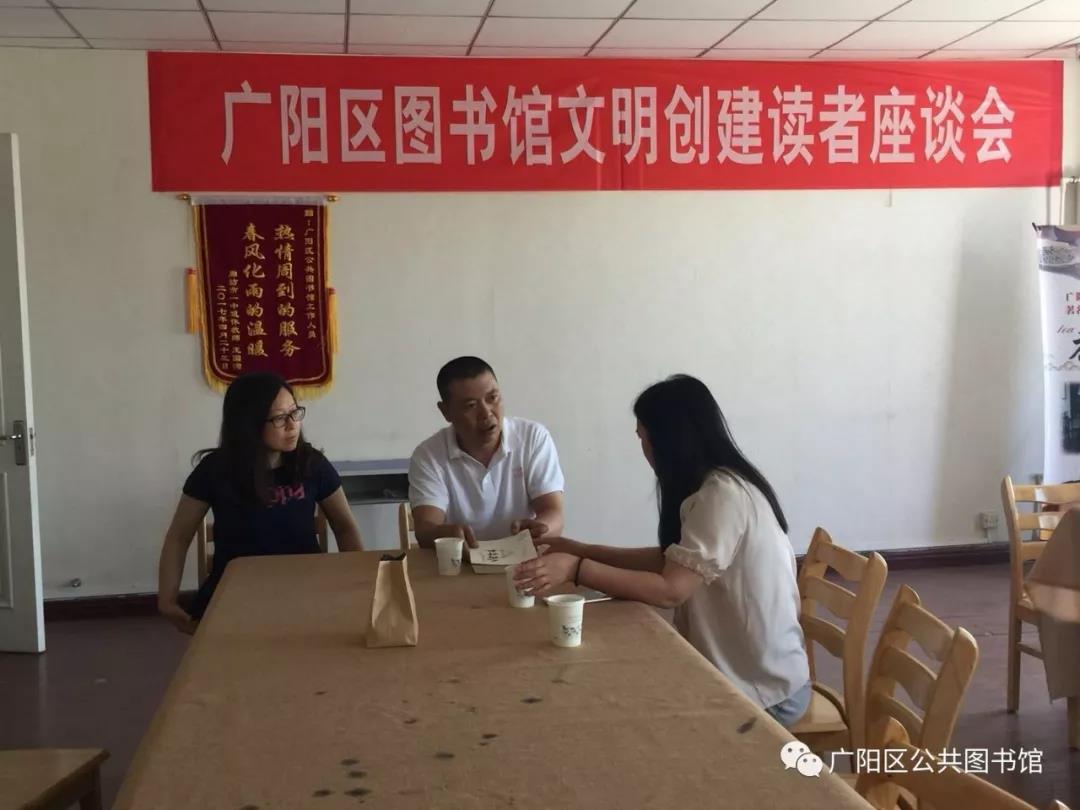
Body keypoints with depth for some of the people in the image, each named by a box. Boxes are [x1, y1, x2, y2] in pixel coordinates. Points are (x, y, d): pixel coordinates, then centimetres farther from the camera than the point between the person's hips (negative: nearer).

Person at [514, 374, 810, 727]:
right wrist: (581, 550, 9)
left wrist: (575, 569, -27)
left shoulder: (722, 494, -23)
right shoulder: (716, 486, 7)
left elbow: (671, 590, -26)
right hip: (743, 670, 8)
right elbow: (671, 560, 11)